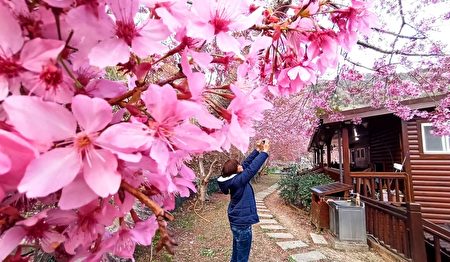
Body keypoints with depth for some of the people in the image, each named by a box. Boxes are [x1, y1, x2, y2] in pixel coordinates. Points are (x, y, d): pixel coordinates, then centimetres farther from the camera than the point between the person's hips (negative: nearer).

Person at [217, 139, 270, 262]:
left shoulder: (233, 178, -1)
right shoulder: (238, 181, -25)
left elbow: (247, 163, 5)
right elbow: (252, 168, -27)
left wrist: (257, 150, 4)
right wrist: (265, 152, -19)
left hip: (237, 221, 9)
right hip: (242, 223, -9)